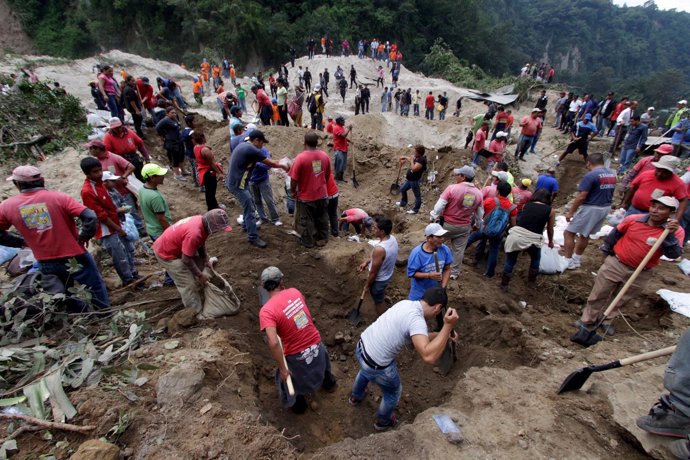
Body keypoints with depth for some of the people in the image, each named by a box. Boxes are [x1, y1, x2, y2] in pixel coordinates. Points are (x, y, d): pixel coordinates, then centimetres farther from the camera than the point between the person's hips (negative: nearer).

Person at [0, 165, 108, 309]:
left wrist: (23, 242, 14)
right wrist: (84, 237, -7)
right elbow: (91, 217, -21)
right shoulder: (58, 197, -13)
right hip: (75, 257, -3)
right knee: (96, 289, 12)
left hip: (45, 264, 4)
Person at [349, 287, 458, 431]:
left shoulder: (406, 303, -1)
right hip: (376, 366, -7)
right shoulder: (417, 320, -27)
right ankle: (383, 422, 54)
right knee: (393, 393, 26)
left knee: (365, 370, 43)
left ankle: (356, 396, 71)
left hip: (361, 347, 8)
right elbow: (429, 357, -40)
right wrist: (448, 326, -35)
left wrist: (441, 334, 13)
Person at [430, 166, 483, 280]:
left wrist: (433, 218, -3)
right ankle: (454, 273, 26)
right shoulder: (478, 193, -3)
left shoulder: (452, 188, -19)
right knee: (459, 250, 14)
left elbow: (439, 206, -17)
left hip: (447, 224, -3)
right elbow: (479, 213, 7)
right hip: (465, 227, 3)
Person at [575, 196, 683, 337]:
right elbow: (616, 234, 6)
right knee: (598, 294, 7)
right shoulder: (633, 219, -11)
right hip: (615, 264, 0)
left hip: (640, 274, 1)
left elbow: (674, 254, -21)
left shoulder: (676, 231, -11)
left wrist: (670, 236, -33)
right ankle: (588, 319, 23)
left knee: (622, 300, 18)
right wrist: (606, 250, 15)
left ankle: (607, 321, 36)